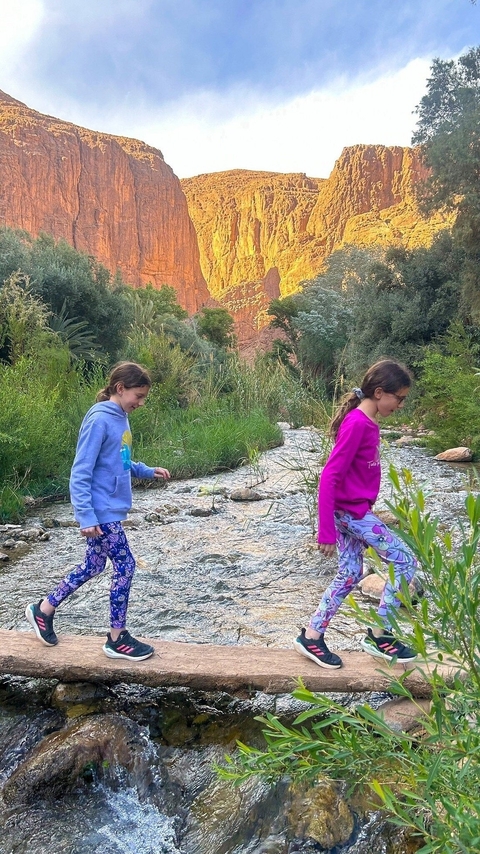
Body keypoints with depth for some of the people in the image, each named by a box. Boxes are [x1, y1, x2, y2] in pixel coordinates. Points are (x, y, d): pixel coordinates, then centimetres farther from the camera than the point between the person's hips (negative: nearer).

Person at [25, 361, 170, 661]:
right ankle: (117, 638, 16)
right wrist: (86, 517, -23)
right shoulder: (99, 420, -19)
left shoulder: (120, 418, 8)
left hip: (110, 509, 9)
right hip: (102, 512, -9)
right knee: (125, 566, 0)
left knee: (93, 566, 19)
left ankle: (44, 609, 35)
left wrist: (147, 471, 8)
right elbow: (80, 474, -20)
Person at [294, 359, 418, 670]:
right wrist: (326, 531, -25)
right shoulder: (356, 424, -22)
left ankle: (311, 636, 23)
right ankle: (379, 635, 9)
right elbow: (329, 477, -25)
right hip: (352, 512, -9)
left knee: (349, 575, 14)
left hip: (353, 511, 9)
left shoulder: (368, 421, 7)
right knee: (406, 562, -1)